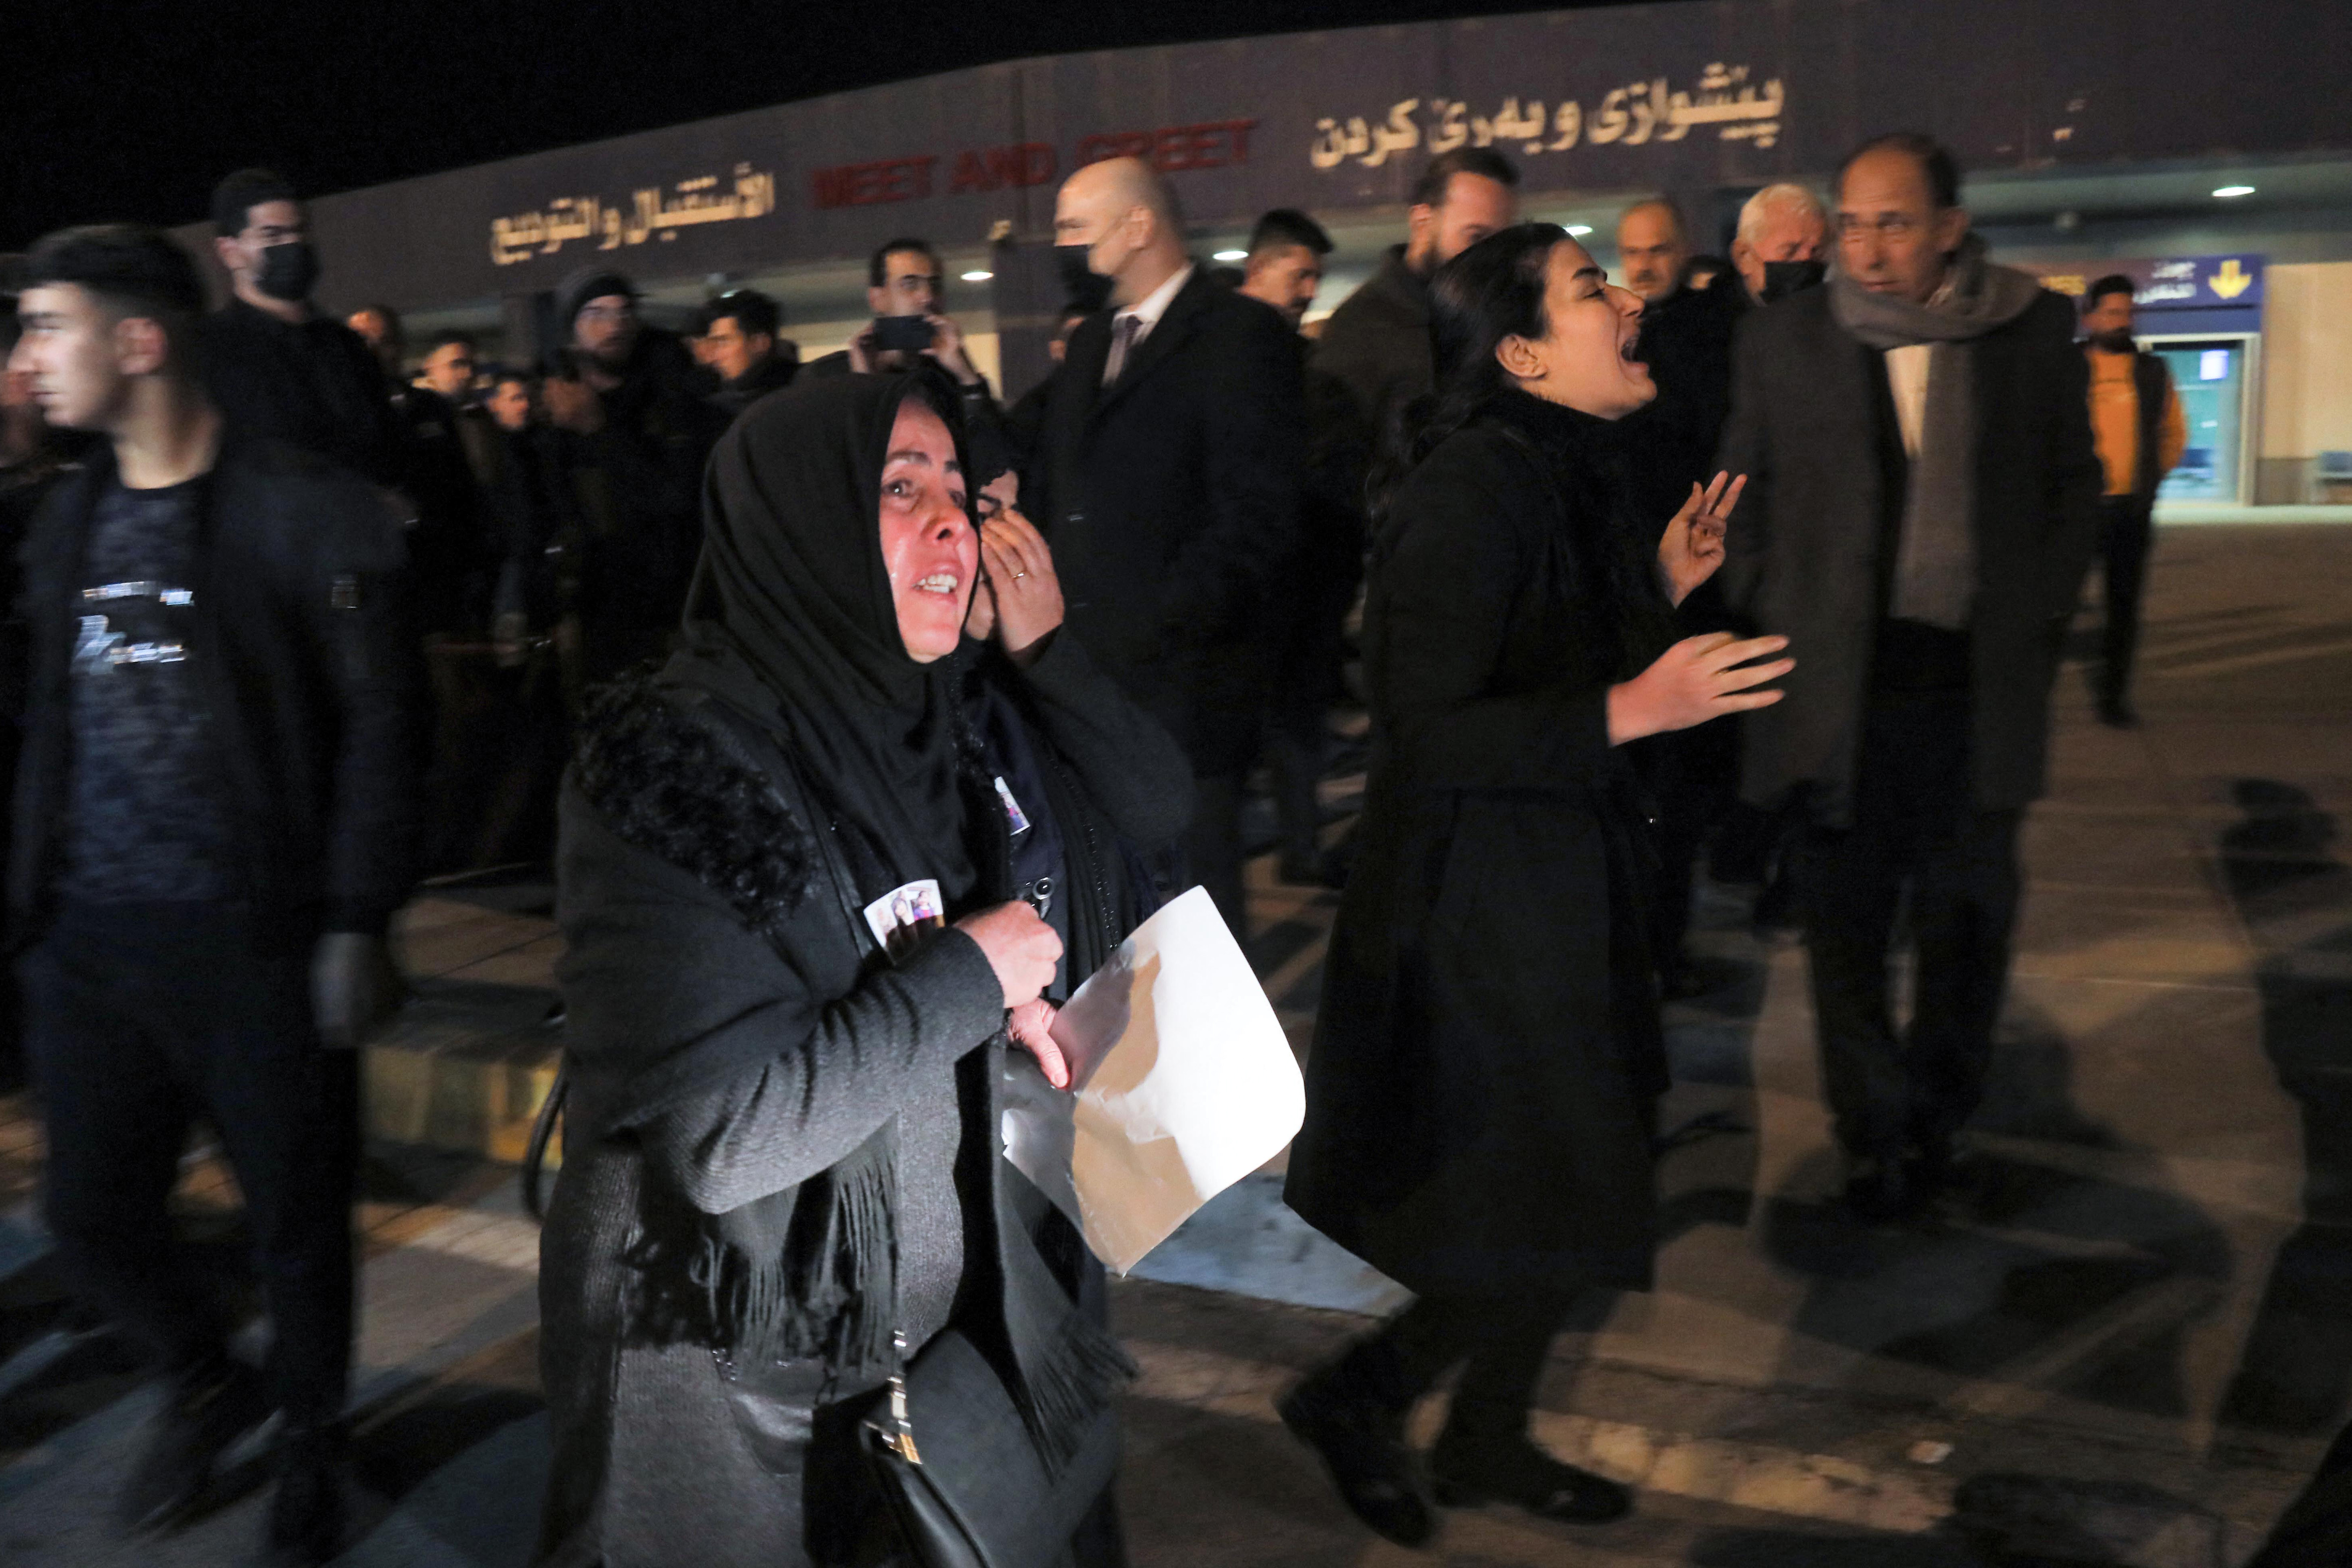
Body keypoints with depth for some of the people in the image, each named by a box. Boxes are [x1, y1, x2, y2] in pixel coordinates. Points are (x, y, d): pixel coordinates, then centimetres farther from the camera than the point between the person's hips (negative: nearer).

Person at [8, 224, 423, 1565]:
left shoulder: (306, 512, -9)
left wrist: (358, 924, -14)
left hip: (258, 937, -6)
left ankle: (311, 1447, 33)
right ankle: (208, 1382, 41)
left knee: (298, 1222, 8)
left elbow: (380, 727, -11)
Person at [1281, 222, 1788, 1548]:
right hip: (1478, 907, -9)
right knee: (1546, 1225, 1)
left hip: (1561, 892, 9)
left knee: (1566, 1203, 19)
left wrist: (1665, 586, 6)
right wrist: (1635, 709, -32)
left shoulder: (1569, 475, 8)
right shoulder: (1473, 487, -21)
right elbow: (1429, 733, -26)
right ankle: (1354, 1399, 23)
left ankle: (1489, 1441, 39)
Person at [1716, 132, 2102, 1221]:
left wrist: (2035, 620, 3)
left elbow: (2075, 488, 11)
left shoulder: (2036, 333, 2)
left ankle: (1933, 1118, 31)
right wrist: (1778, 627, 1)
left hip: (1980, 690, 1)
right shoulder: (1783, 339, 1)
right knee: (1845, 926, 5)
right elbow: (1745, 497, 8)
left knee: (1965, 925, 10)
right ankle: (1877, 1133, 21)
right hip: (1838, 690, 0)